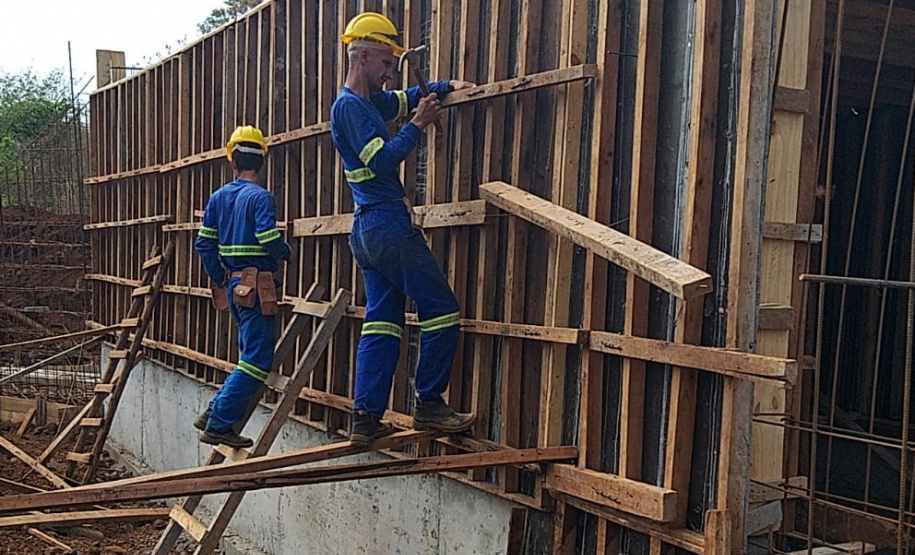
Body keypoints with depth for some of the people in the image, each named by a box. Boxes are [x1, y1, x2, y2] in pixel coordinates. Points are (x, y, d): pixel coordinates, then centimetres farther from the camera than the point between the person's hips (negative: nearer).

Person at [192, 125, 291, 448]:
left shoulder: (219, 197, 11)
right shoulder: (260, 197, -10)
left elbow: (203, 244, 10)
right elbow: (268, 237, -23)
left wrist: (221, 280, 18)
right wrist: (285, 252, -2)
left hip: (233, 285, 8)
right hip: (257, 287, -8)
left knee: (251, 357, 18)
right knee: (257, 361, -3)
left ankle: (213, 414, 18)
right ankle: (218, 425, -3)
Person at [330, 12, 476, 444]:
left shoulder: (367, 102, 20)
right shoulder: (351, 106, -10)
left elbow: (405, 99, 36)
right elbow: (382, 160, -20)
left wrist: (446, 87, 22)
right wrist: (418, 125, -10)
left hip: (369, 229, 10)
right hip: (387, 225, -10)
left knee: (381, 322, 8)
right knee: (442, 311, -5)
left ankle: (366, 418, 7)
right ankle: (428, 406, 1)